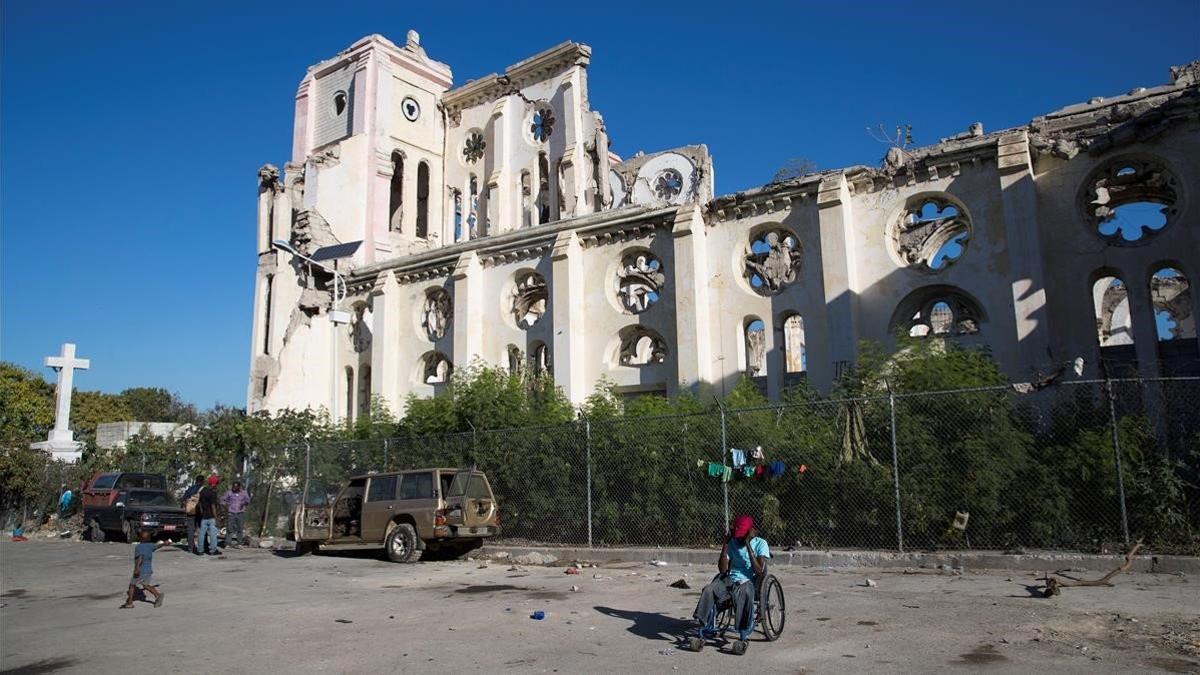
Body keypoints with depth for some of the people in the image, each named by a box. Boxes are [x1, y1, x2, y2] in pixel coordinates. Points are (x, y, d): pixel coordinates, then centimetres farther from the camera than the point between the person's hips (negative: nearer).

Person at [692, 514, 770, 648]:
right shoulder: (732, 542, 8)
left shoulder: (760, 543, -3)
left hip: (748, 581, -4)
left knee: (744, 594, -39)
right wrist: (726, 543, -8)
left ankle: (744, 634, -25)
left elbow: (759, 570, -17)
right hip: (729, 579, 4)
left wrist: (748, 545, -19)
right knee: (709, 590, -26)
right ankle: (709, 628, -11)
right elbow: (722, 569, 0)